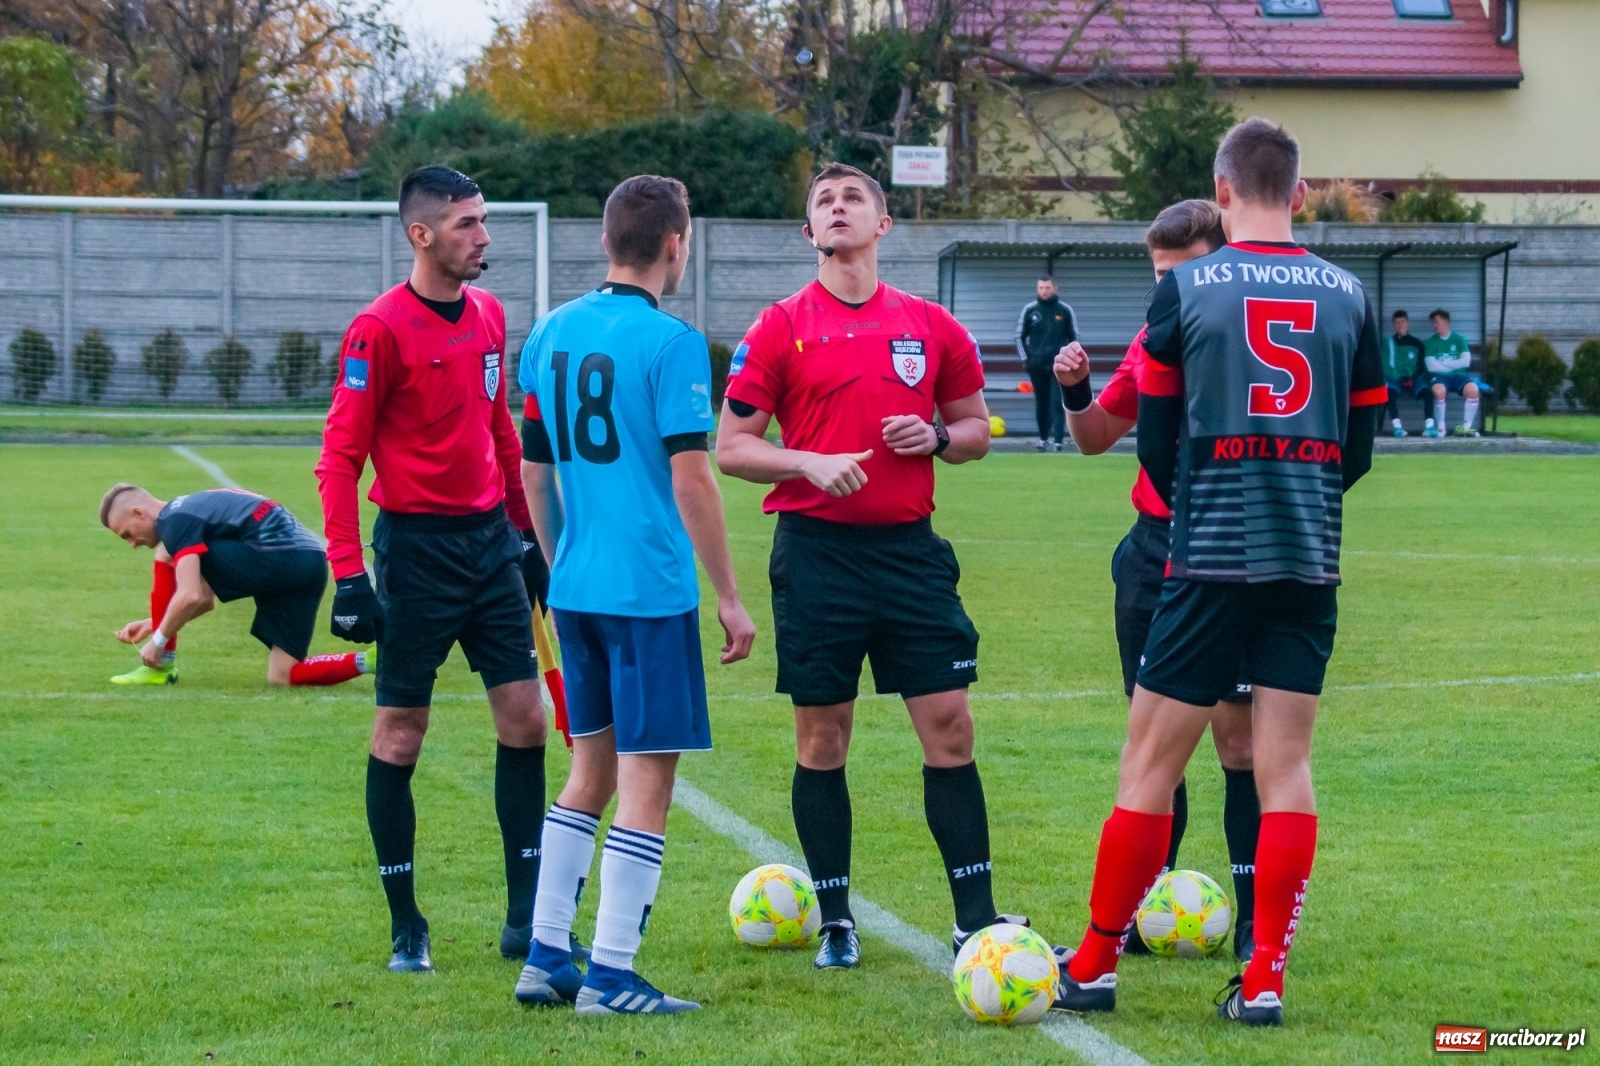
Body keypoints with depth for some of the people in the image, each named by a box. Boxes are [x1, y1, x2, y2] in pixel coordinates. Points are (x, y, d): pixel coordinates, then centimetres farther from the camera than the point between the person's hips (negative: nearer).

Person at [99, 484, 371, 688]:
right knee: (281, 677, 10)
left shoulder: (175, 522, -5)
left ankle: (161, 666, 4)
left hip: (276, 557, -10)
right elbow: (205, 598, 35)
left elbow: (190, 596, -17)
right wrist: (153, 624, 31)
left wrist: (158, 641, -3)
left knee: (166, 559, 1)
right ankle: (370, 662, -4)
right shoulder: (188, 509, 26)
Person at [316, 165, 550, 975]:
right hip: (417, 544, -6)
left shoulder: (488, 314, 8)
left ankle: (527, 921, 11)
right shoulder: (380, 329, -12)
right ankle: (406, 931, 11)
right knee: (400, 733, 2)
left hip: (490, 539, 7)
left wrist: (526, 527, 19)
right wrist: (347, 575, -17)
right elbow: (339, 457, -12)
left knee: (524, 719, 4)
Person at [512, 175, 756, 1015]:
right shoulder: (670, 342, -12)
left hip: (576, 589, 7)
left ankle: (545, 959, 17)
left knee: (591, 769, 17)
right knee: (647, 779, -1)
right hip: (651, 591, -7)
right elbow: (690, 481, -15)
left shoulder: (551, 334, 8)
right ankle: (611, 977, -2)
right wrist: (729, 599, -8)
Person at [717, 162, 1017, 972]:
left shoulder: (931, 327, 8)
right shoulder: (781, 328, 1)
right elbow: (731, 448, 0)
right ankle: (835, 924, 13)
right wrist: (811, 463, -15)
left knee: (949, 726, -2)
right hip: (817, 549, -2)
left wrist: (937, 435, -5)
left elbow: (976, 429, 17)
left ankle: (977, 920, 3)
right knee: (822, 738, 3)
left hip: (909, 546, 2)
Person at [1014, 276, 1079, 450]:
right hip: (1036, 365, 2)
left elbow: (1074, 337, 9)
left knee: (1057, 402, -9)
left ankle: (1057, 439, -13)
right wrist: (1025, 359, 4)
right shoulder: (1029, 310, 4)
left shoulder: (1065, 310, 2)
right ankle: (1043, 438, 18)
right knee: (1041, 403, 8)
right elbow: (1020, 336, 11)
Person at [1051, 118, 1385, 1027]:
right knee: (1286, 765, 4)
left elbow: (1156, 440, 5)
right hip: (1312, 562, 3)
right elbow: (1360, 447, 11)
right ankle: (1266, 978, 0)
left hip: (1210, 555, -3)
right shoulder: (1349, 295, 7)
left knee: (1151, 762, 3)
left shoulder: (1185, 290, -1)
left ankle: (1094, 966, 8)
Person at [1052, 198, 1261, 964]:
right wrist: (1074, 391, 2)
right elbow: (1094, 437, 20)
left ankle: (1254, 919, 2)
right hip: (1153, 549, 6)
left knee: (1236, 729, -4)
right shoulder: (1152, 344, 11)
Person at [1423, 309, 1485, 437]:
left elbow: (1465, 362, -2)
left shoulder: (1459, 339, 11)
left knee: (1473, 389, -33)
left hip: (1459, 376, 1)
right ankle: (1440, 427, -24)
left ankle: (1466, 426, -22)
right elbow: (1431, 367, -3)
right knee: (1438, 390, -38)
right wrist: (1453, 365, -2)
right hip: (1440, 377, -1)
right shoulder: (1430, 342, 10)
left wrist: (1442, 363, -2)